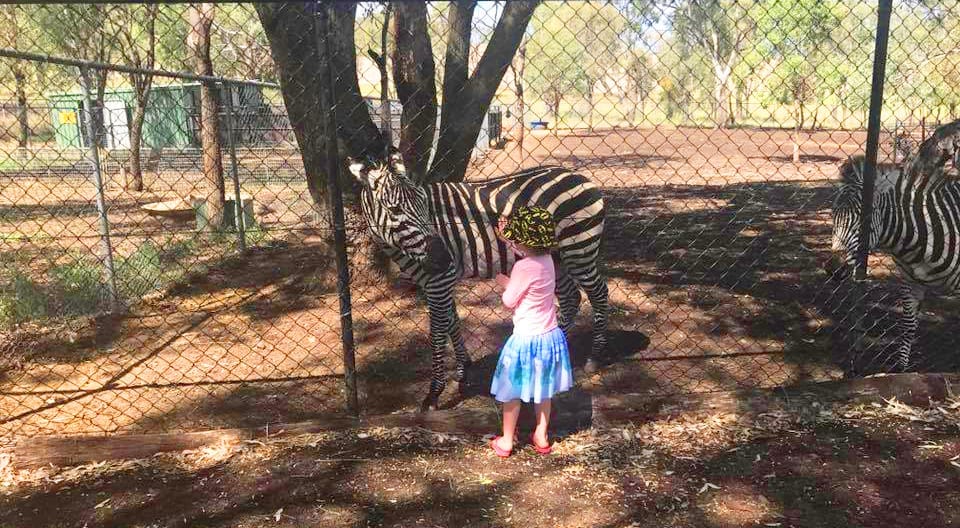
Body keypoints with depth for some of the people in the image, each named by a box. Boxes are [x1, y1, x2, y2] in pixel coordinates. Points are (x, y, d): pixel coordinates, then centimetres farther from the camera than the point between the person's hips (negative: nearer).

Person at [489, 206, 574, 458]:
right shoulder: (547, 260, -3)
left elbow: (509, 301, -13)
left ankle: (506, 442, 25)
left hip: (526, 339, -7)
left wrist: (503, 281, 3)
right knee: (543, 390, 21)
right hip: (549, 335, 7)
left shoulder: (523, 267, -24)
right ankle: (541, 437, 34)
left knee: (512, 392, 12)